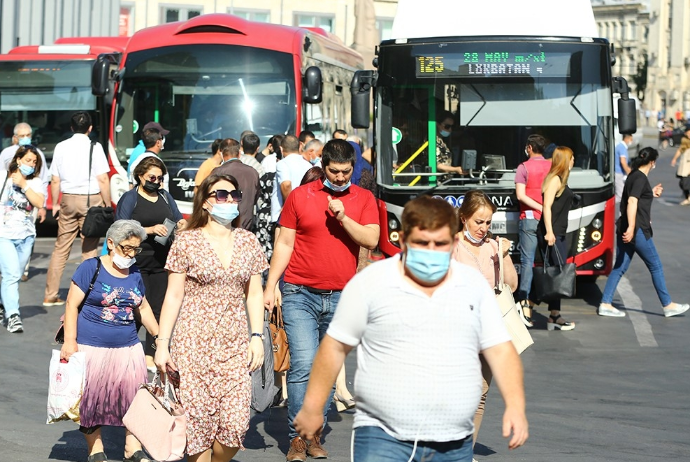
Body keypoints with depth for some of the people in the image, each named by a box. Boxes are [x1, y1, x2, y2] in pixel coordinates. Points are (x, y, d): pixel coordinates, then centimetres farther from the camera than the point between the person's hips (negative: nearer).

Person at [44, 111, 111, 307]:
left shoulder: (61, 147, 4)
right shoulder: (94, 147, -7)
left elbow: (55, 180, 6)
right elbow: (103, 179, -11)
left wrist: (55, 204, 16)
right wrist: (107, 205, -4)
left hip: (68, 199, 4)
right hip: (91, 199, -4)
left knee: (61, 248, 10)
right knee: (89, 250, 3)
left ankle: (50, 295, 12)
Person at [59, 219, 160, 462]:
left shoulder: (135, 273, 11)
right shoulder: (91, 268, -7)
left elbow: (143, 308, 22)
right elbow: (72, 305, -8)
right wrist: (70, 341, -14)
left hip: (128, 349, 5)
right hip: (91, 348, -5)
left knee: (133, 397, 0)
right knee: (92, 400, 3)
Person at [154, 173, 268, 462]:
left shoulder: (247, 242, 9)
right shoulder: (187, 242, -1)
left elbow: (254, 294, 12)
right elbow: (173, 296, 0)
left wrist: (256, 336, 4)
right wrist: (162, 343, -3)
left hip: (235, 345, 3)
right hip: (194, 343, -3)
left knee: (236, 423, -6)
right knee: (198, 420, -2)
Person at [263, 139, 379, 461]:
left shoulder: (364, 199, 6)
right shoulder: (300, 196, 2)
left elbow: (371, 240, -5)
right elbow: (284, 244, 4)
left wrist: (343, 218, -16)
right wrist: (270, 286, 0)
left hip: (341, 298, 2)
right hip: (300, 294, -2)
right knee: (303, 365, -11)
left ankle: (315, 434, 16)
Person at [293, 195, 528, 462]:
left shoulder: (474, 285, 8)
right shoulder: (370, 283, -1)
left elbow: (500, 350, 7)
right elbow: (335, 347, 3)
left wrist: (515, 407, -5)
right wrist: (312, 408, 3)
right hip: (382, 440, -3)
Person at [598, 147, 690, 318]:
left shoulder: (633, 176, 14)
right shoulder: (640, 178, -14)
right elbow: (632, 202, -25)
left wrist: (651, 193, 29)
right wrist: (631, 228, -31)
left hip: (626, 230, 9)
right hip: (638, 230, -9)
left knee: (620, 267, 9)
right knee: (655, 266, 3)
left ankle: (605, 304, 5)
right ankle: (668, 305, 11)